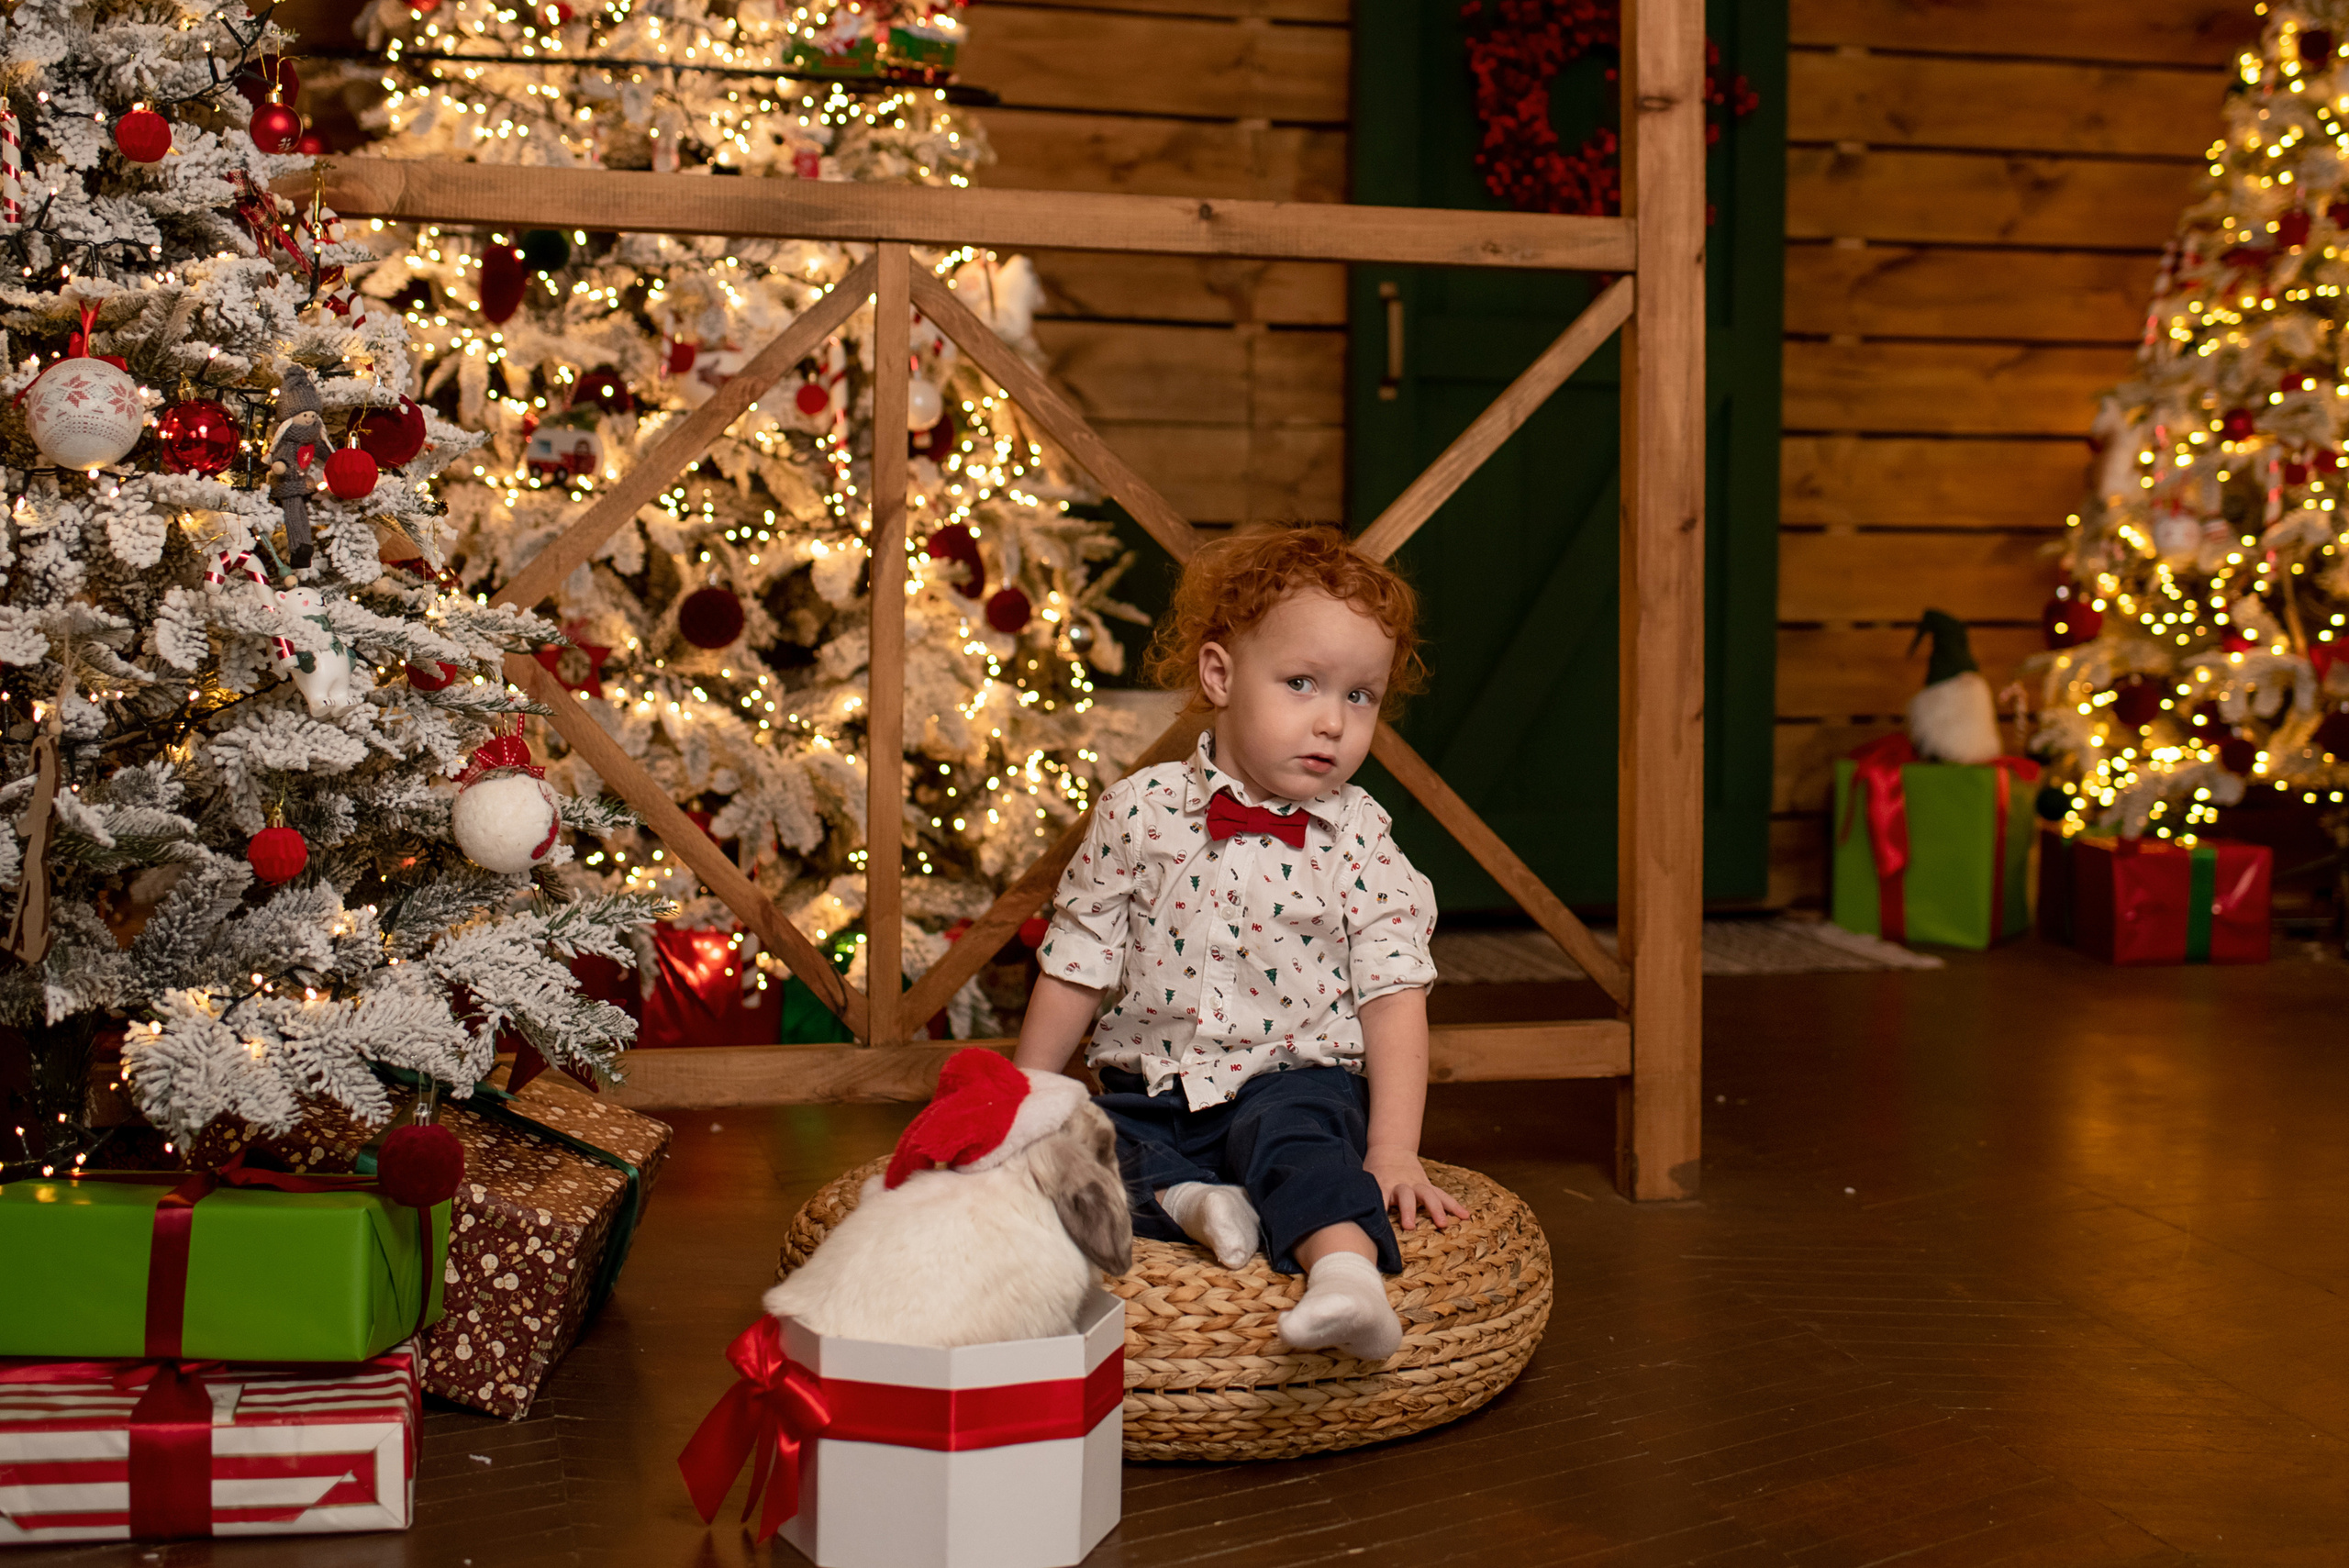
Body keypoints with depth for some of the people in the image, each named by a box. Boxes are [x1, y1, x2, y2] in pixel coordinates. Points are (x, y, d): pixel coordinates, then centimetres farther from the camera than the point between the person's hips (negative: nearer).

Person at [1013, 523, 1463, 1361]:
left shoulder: (1358, 837, -2)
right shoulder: (1138, 812, -2)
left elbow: (1393, 996, -5)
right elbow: (1076, 969, 5)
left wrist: (1393, 1152, -14)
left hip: (1294, 1078, -3)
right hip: (1151, 1092, 3)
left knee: (1292, 1133, -34)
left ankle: (1347, 1271, -55)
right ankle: (1182, 1198, -30)